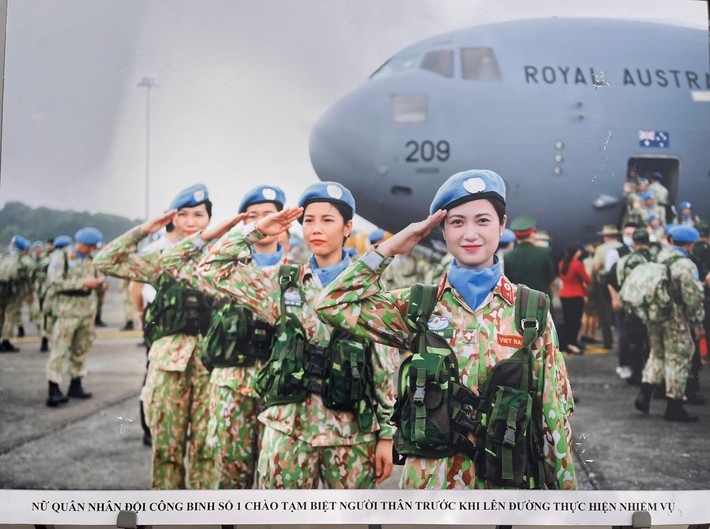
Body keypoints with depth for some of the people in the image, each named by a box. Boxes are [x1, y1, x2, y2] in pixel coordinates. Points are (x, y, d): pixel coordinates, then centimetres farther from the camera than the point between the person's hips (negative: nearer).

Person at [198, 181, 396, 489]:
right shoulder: (284, 283, 5)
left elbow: (386, 368, 1)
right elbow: (214, 268, 3)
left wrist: (387, 435, -2)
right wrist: (257, 230, 1)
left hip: (353, 430, -1)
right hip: (288, 427, 1)